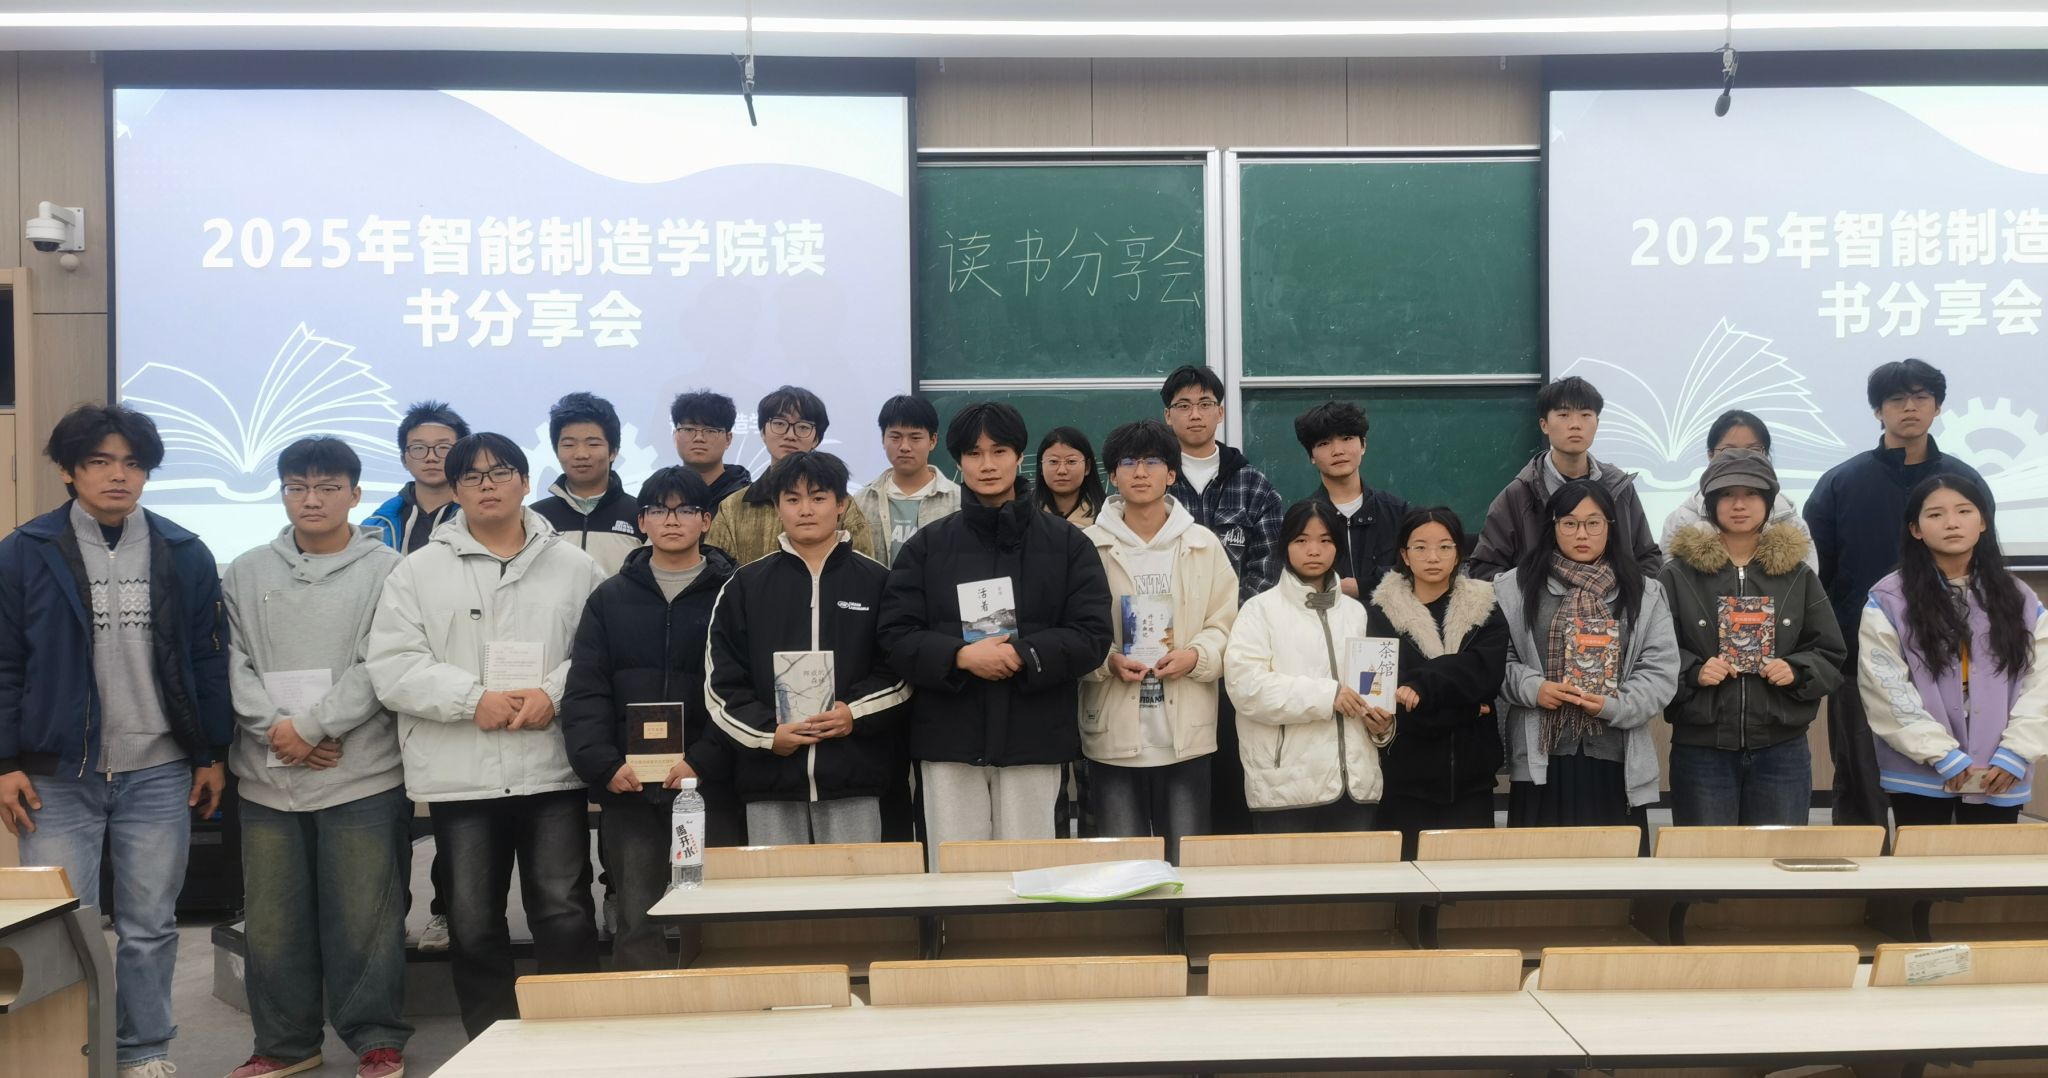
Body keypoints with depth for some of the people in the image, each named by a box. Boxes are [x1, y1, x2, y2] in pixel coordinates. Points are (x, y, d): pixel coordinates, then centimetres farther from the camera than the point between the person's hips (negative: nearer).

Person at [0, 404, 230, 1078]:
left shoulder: (184, 556, 5)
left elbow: (208, 661, 8)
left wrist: (214, 754, 5)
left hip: (160, 775, 2)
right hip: (57, 775, -1)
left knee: (150, 926, 9)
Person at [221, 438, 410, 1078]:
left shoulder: (387, 571, -1)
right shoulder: (247, 574, 11)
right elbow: (234, 664, 4)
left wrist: (311, 725, -12)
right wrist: (278, 729, -10)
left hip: (363, 775, -4)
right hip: (268, 778, 4)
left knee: (365, 918, 1)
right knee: (272, 921, 11)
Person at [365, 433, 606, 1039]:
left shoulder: (574, 568, 6)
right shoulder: (418, 573, 5)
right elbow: (392, 668, -2)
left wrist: (553, 694, -15)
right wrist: (474, 699, -13)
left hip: (553, 770, -1)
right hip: (460, 776, 1)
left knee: (564, 912, 1)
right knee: (474, 922, 9)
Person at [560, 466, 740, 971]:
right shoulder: (609, 599, 13)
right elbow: (584, 692, 5)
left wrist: (703, 761, -17)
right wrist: (603, 764, -9)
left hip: (711, 787, -2)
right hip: (628, 791, 2)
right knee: (637, 924, 3)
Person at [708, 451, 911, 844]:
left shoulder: (877, 582, 8)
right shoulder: (745, 586, 10)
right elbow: (720, 681, 7)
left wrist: (857, 713, -10)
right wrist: (766, 733, -6)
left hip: (855, 774, -1)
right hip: (769, 777, 1)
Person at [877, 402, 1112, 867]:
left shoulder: (1065, 542, 5)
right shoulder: (926, 546, 8)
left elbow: (1092, 635, -1)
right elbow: (894, 636, 2)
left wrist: (1023, 655, -15)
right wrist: (960, 656, -14)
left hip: (1034, 737, -1)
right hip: (948, 739, 1)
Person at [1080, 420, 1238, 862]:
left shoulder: (1204, 544, 7)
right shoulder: (1089, 545, 2)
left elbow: (1226, 624, 6)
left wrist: (1195, 656, -13)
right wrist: (1108, 660, -14)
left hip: (1186, 733, 1)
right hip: (1114, 735, -1)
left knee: (1188, 861, 7)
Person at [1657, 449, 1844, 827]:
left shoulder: (1797, 574, 9)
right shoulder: (1678, 574, 1)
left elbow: (1831, 656, 11)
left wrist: (1796, 671, -8)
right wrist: (1693, 672, -17)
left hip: (1781, 750, 2)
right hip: (1701, 750, -2)